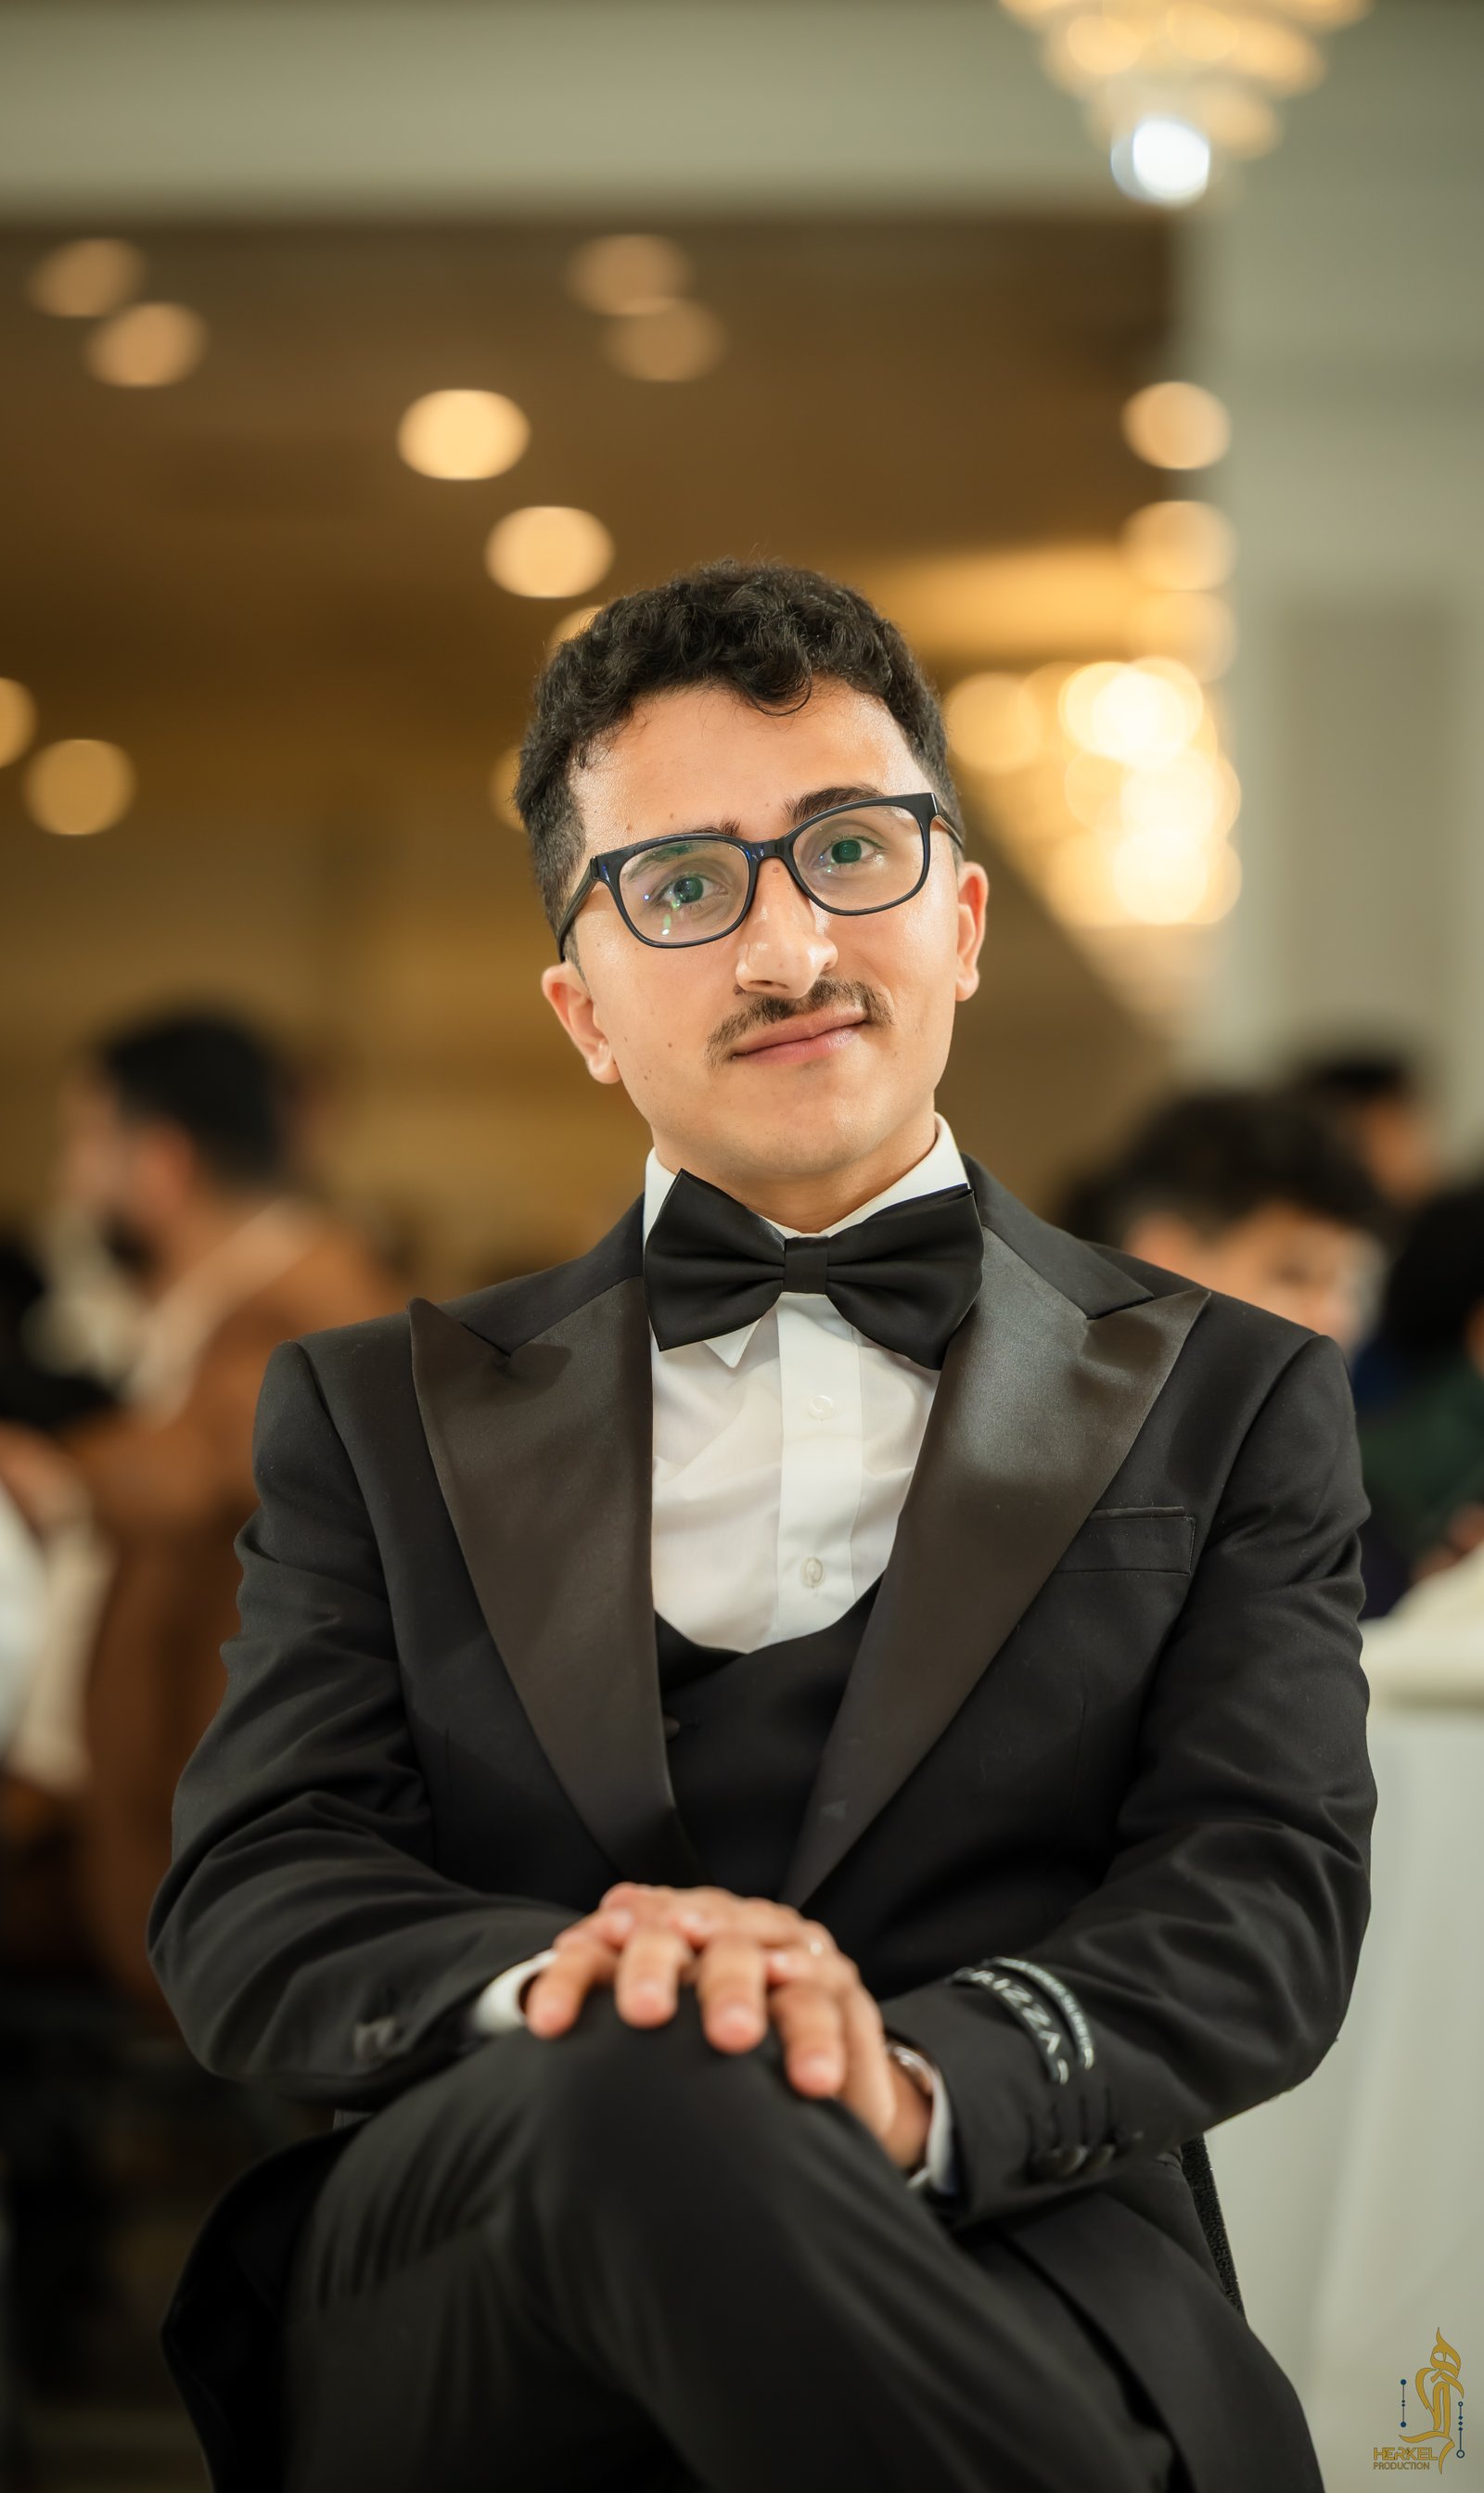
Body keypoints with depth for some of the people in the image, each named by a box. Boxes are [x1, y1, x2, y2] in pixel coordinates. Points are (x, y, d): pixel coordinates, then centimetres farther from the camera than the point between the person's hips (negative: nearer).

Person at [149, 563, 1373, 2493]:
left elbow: (1264, 1901, 7)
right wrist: (540, 1982, -16)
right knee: (644, 2095, -38)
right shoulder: (386, 1413, 24)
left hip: (1006, 2284, 0)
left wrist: (913, 2074, -17)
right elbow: (247, 1898, 11)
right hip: (449, 2308, 1)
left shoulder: (1227, 1402, 21)